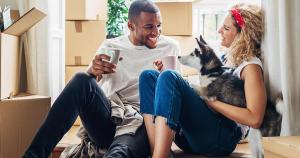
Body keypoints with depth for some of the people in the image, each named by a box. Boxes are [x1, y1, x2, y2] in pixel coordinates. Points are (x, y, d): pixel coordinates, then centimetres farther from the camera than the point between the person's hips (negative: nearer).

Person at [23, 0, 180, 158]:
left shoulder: (170, 47, 10)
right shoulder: (111, 46, 10)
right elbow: (84, 89, 6)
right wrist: (91, 72, -18)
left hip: (143, 123, -2)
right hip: (108, 120, 3)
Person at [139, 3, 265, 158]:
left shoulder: (250, 66, -3)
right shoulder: (227, 58, 21)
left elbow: (254, 119, -15)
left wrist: (212, 101, -11)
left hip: (222, 137, -8)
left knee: (168, 77, -24)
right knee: (149, 76, -4)